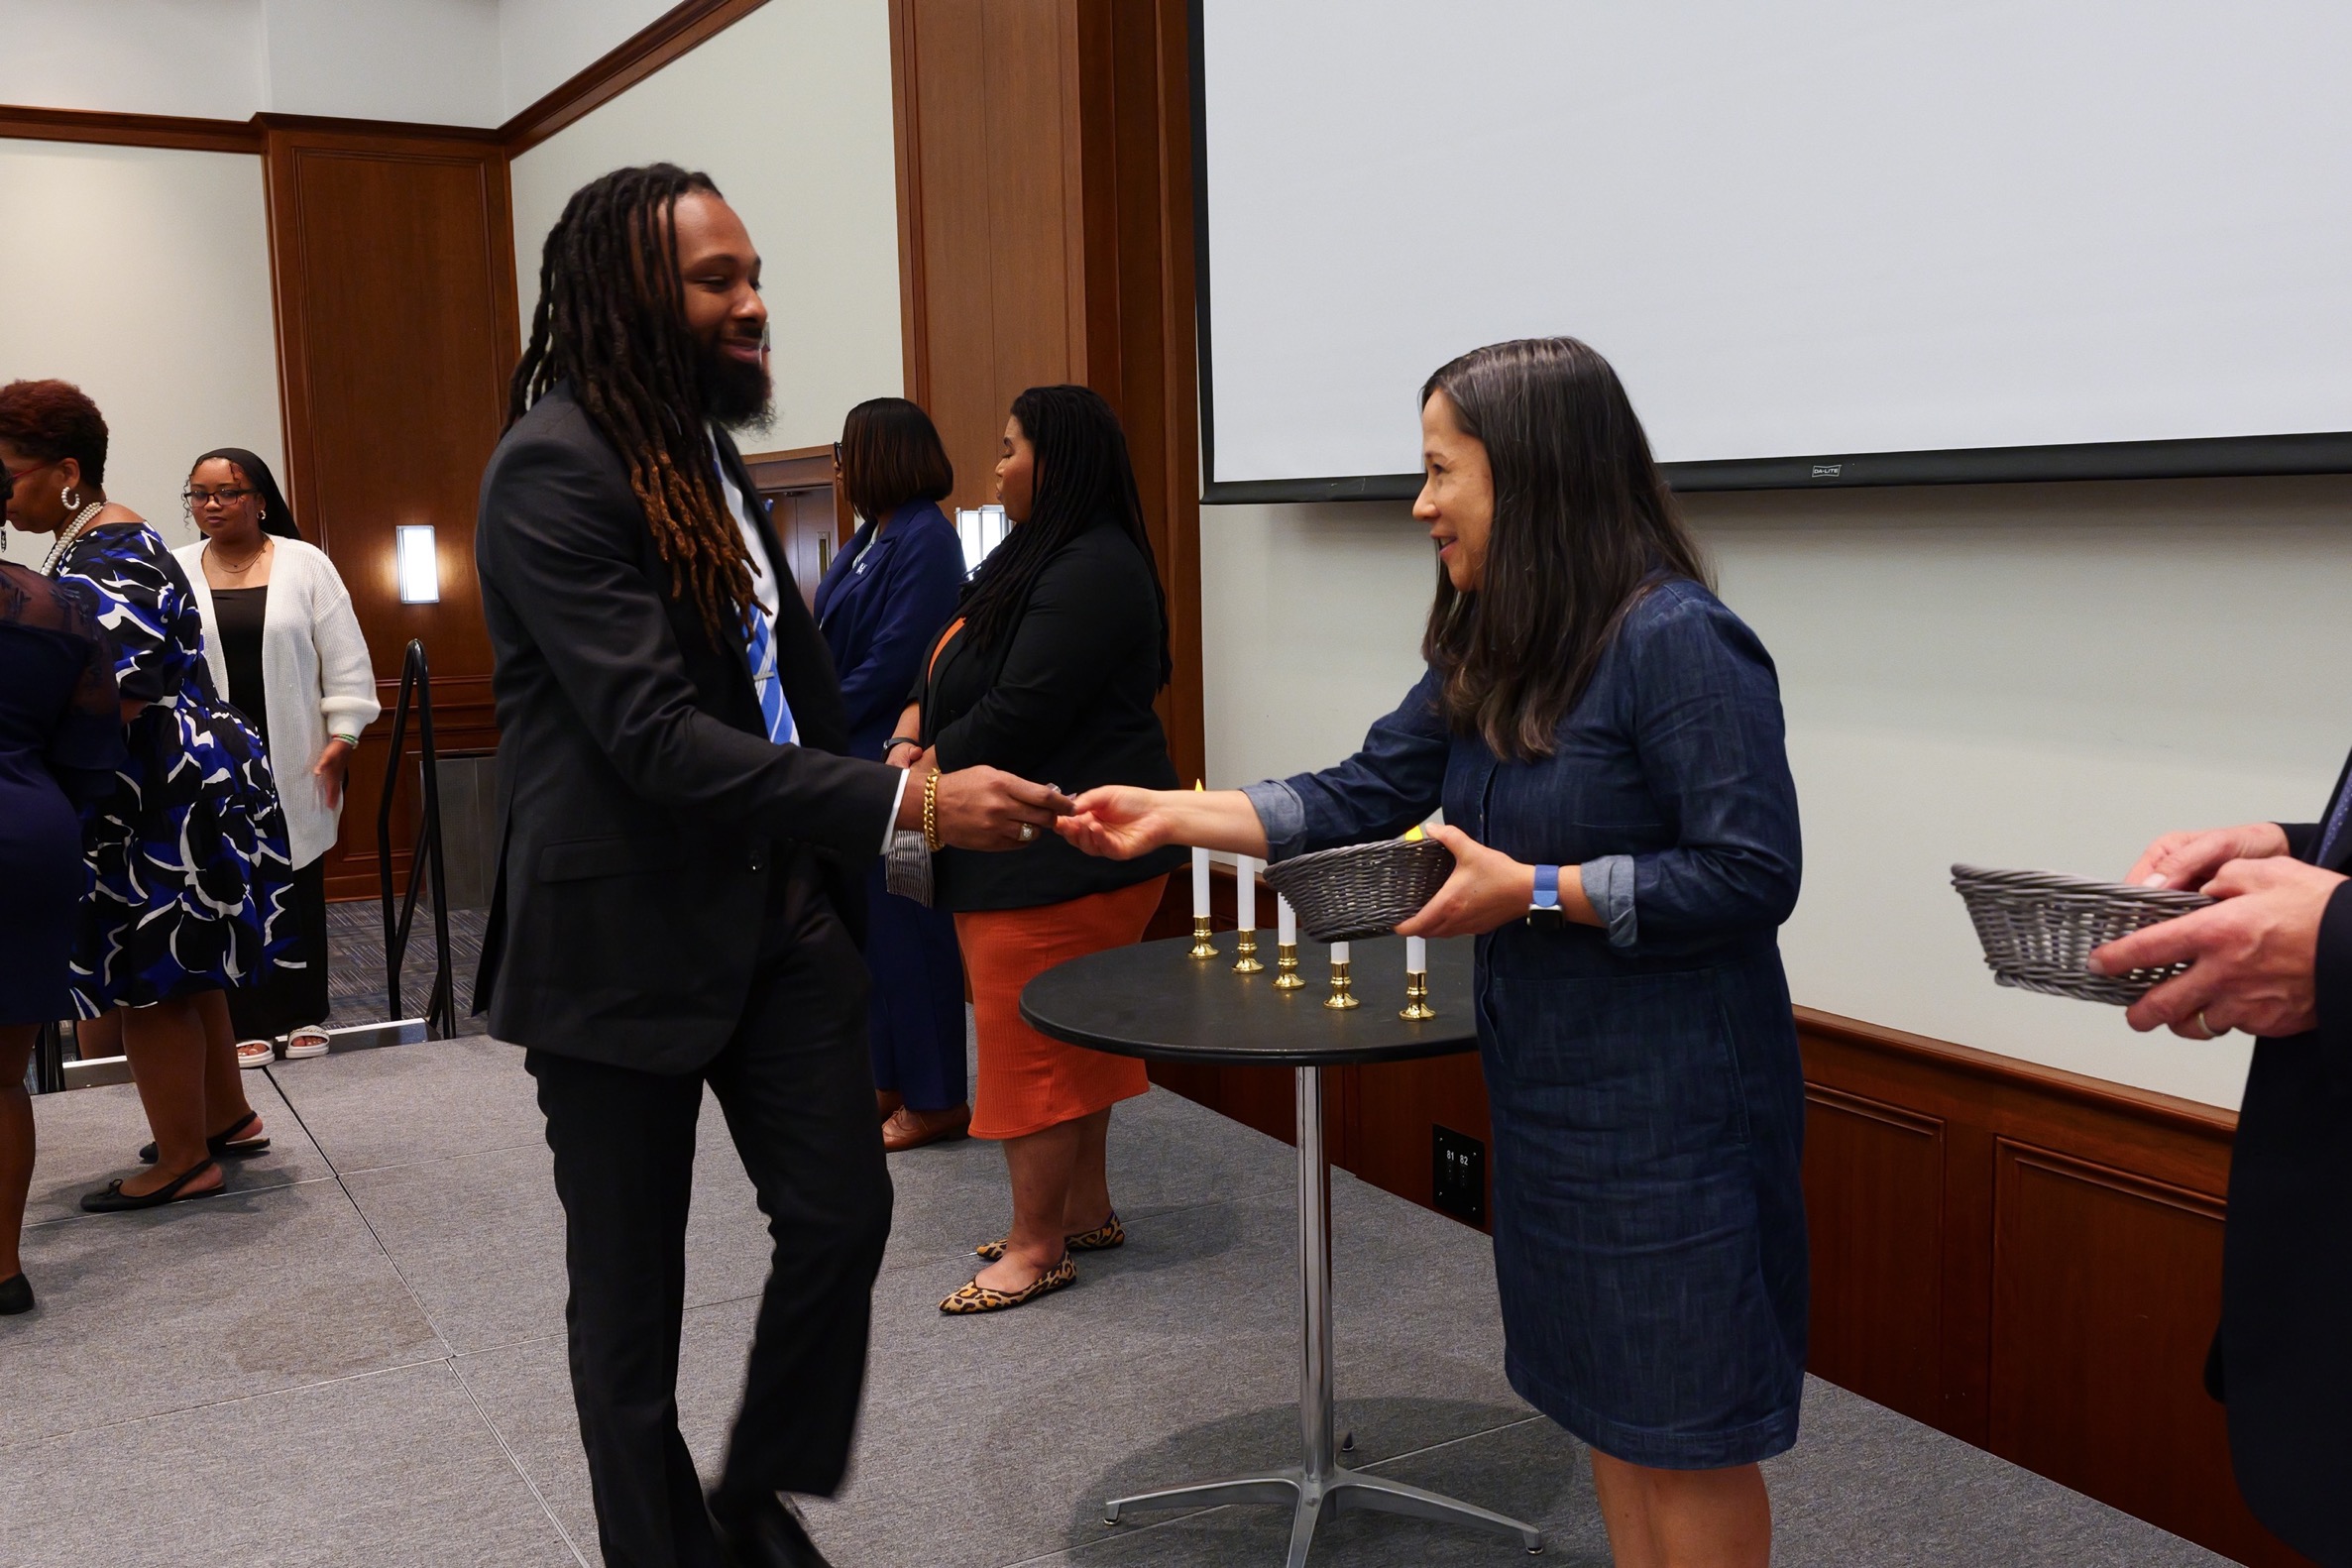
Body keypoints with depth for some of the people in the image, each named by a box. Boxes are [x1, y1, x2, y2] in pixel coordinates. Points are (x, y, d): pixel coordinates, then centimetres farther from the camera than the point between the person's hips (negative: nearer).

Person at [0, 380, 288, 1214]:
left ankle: (183, 1162, 7)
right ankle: (227, 1119, 30)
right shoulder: (98, 542, 15)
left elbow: (116, 705, -24)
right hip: (182, 790, 10)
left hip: (159, 800, -10)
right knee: (179, 967, 18)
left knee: (146, 980, -2)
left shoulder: (106, 557, -17)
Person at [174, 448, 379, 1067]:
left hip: (293, 759, -1)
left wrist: (342, 738, -6)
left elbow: (344, 658, 0)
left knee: (298, 885, 8)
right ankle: (248, 1023, 9)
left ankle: (304, 1013, 19)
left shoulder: (307, 564, 0)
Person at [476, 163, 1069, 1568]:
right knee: (632, 1286, 8)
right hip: (624, 933, -7)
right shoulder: (553, 467, -16)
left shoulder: (710, 448, 10)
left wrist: (840, 861, 14)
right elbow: (653, 734, -25)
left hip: (780, 902, 7)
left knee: (844, 1214, 7)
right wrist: (908, 803, -30)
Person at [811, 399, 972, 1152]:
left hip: (893, 757, -9)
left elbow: (896, 658, -20)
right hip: (854, 758, 9)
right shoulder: (872, 537, 14)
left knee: (903, 924, -3)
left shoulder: (925, 539, -14)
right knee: (868, 922, 14)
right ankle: (890, 1080, 25)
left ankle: (935, 1098, 7)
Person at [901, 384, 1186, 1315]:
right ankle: (1087, 1210, 28)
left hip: (1064, 855, -11)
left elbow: (1020, 715, -23)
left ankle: (1038, 1246, 7)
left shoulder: (1091, 573, -18)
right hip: (1036, 847, 11)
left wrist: (923, 775, -11)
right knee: (1065, 1038, 16)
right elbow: (952, 666, 18)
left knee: (1033, 1045, -3)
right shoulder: (1030, 556, 16)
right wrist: (912, 733, -2)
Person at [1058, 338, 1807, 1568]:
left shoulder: (1679, 642, -19)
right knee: (1602, 1400, 19)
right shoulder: (1488, 653, 8)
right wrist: (1171, 815, -2)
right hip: (1547, 1086, 8)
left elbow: (1751, 875, -22)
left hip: (1672, 1105, -8)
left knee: (1683, 1426, 6)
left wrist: (1531, 892, -22)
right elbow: (1362, 799, 6)